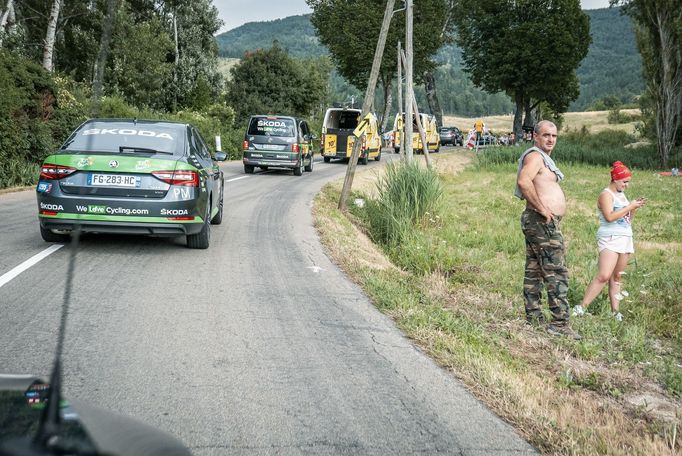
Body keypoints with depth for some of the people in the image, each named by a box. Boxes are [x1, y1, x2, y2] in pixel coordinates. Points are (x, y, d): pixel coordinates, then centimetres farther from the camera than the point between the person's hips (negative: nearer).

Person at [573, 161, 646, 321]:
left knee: (616, 277, 6)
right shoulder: (606, 195, -6)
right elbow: (609, 217, -20)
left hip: (625, 239, 8)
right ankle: (581, 307, -17)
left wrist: (635, 208, 7)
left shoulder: (622, 195, 19)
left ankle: (615, 311, 6)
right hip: (610, 239, -8)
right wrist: (630, 206, -14)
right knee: (603, 276, -18)